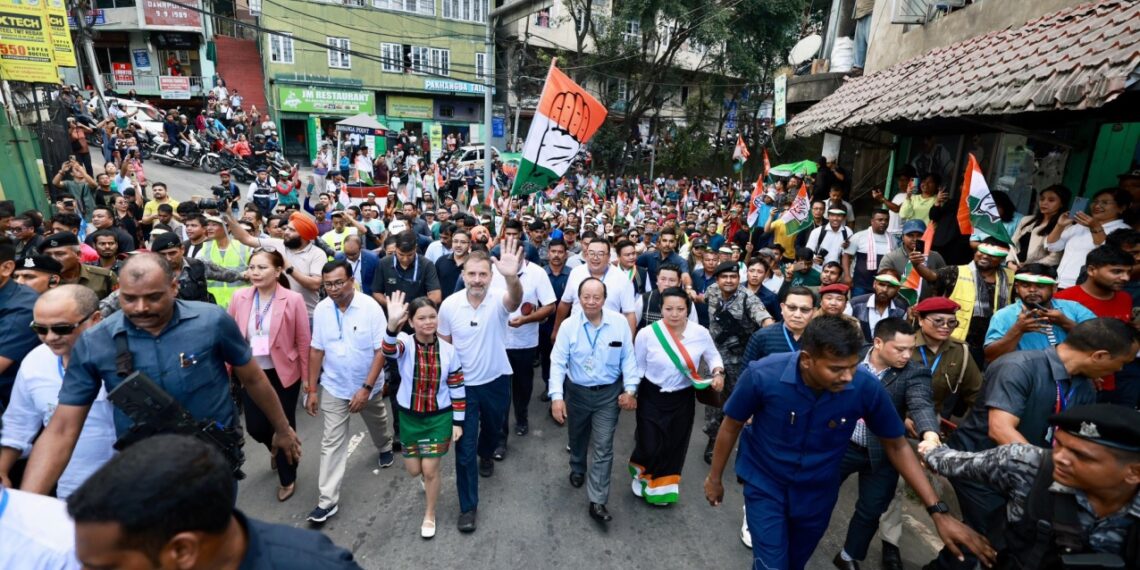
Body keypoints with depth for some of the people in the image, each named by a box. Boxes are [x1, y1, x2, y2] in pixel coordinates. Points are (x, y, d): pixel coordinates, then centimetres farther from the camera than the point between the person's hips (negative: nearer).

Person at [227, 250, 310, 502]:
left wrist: (308, 377, -6)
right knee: (255, 427, 10)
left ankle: (287, 479, 33)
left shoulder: (293, 299, -15)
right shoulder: (239, 297, -5)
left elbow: (304, 341, -9)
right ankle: (275, 448, 48)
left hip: (283, 373, -3)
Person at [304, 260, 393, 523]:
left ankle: (385, 448, 56)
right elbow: (316, 350, -2)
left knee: (377, 424, 24)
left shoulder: (370, 307, -22)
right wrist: (312, 390, -1)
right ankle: (328, 500, 12)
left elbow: (381, 350, -20)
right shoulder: (321, 309, -10)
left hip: (367, 385, -1)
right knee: (331, 442, 2)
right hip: (333, 387, 2)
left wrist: (366, 388, -23)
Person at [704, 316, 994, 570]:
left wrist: (938, 511, -12)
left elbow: (896, 446, -6)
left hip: (818, 492, 3)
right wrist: (715, 477, -2)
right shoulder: (762, 375, -30)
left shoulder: (867, 387, -25)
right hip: (764, 485, -2)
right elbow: (731, 425, -13)